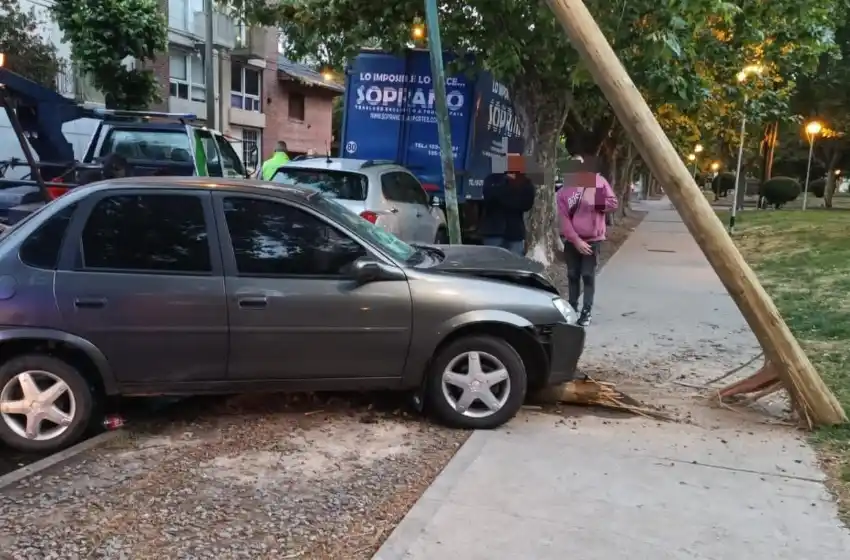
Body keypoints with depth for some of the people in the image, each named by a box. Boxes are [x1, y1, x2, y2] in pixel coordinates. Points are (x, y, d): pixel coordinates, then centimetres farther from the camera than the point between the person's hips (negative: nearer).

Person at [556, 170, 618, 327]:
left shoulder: (598, 181, -5)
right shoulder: (564, 190, -3)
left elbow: (613, 203, -2)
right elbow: (563, 218, -8)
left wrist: (596, 203, -17)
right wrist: (576, 240, -15)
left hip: (592, 239, -2)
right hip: (571, 240, 2)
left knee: (588, 276, -1)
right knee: (572, 275, 9)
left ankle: (586, 312, 3)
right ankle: (572, 309, 20)